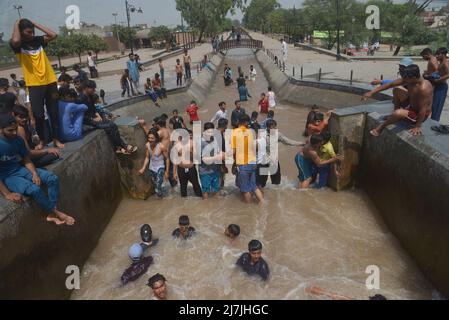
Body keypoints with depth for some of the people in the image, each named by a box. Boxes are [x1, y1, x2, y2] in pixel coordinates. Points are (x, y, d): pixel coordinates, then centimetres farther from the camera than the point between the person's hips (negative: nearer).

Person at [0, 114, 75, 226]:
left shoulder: (18, 140, -1)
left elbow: (27, 160, 7)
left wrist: (35, 173, -14)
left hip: (20, 169, 7)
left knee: (53, 178, -11)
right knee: (34, 189, -31)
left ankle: (51, 214, -13)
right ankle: (55, 212, -10)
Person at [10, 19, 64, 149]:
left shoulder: (38, 40, 9)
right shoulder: (18, 44, -2)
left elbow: (53, 35, -3)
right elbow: (15, 40, -26)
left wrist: (35, 23, 1)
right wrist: (16, 24, -10)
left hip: (50, 82, 3)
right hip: (34, 85, -3)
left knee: (54, 112, 7)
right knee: (38, 115, 0)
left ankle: (56, 139, 19)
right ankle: (42, 140, 18)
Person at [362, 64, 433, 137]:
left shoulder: (424, 88, -35)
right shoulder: (409, 79, -12)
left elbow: (423, 110, -32)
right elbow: (390, 84, -8)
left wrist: (417, 126, -27)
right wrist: (372, 92, -9)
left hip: (419, 115, -9)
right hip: (411, 106, 9)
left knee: (398, 113, -35)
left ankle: (381, 127, -6)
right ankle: (395, 116, 13)